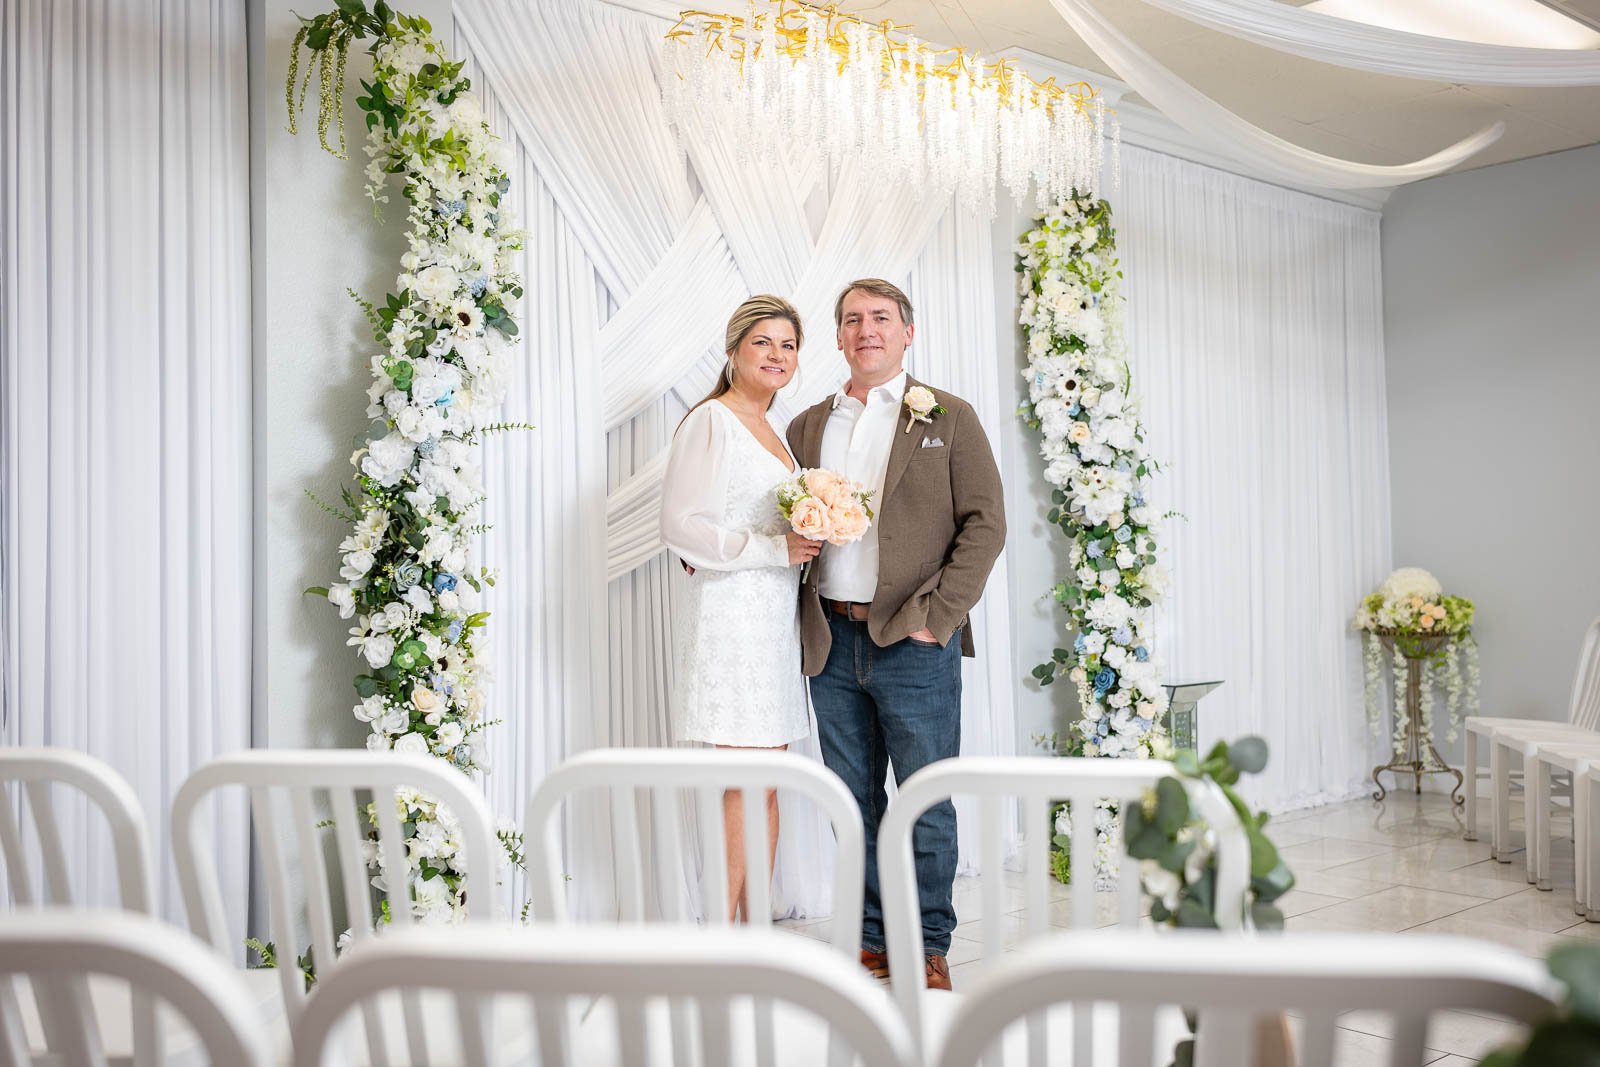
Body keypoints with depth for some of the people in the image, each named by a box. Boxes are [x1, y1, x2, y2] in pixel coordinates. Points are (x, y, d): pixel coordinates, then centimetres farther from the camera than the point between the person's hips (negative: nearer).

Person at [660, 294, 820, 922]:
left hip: (774, 613, 9)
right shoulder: (711, 421, -7)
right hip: (729, 612, -9)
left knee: (766, 784, 9)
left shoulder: (772, 431, 20)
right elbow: (682, 527, -15)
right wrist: (776, 549, -17)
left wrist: (812, 538, 9)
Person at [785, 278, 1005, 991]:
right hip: (833, 641, 4)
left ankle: (928, 950, 16)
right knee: (855, 801, 11)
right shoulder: (808, 426, 14)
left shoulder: (948, 418, 3)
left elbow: (985, 524, -3)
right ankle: (872, 940, 24)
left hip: (914, 640, -4)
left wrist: (935, 615, -11)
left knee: (926, 803, 2)